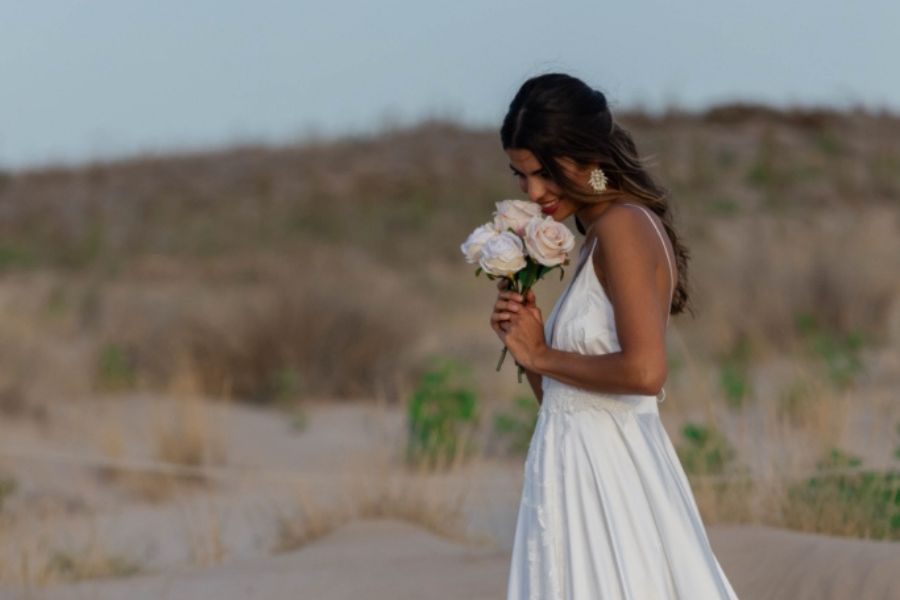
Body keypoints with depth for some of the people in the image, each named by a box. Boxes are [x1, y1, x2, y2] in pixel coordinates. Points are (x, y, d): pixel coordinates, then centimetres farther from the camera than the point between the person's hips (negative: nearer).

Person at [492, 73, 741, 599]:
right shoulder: (600, 237, 16)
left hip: (604, 481, -9)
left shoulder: (622, 226, -11)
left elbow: (645, 371, -24)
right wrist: (525, 340, 3)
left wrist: (544, 356, -12)